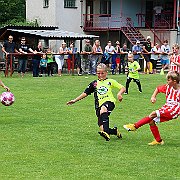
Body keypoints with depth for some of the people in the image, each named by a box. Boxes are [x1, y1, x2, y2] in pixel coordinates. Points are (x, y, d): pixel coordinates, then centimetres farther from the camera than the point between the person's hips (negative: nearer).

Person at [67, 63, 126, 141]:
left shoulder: (110, 81, 12)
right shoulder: (94, 83, 20)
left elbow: (122, 88, 9)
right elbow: (85, 93, 21)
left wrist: (119, 94, -12)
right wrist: (75, 100, 17)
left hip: (109, 101, -4)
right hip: (99, 105, 4)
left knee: (103, 109, -41)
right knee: (102, 128, -9)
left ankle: (106, 132, -51)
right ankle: (115, 131, 23)